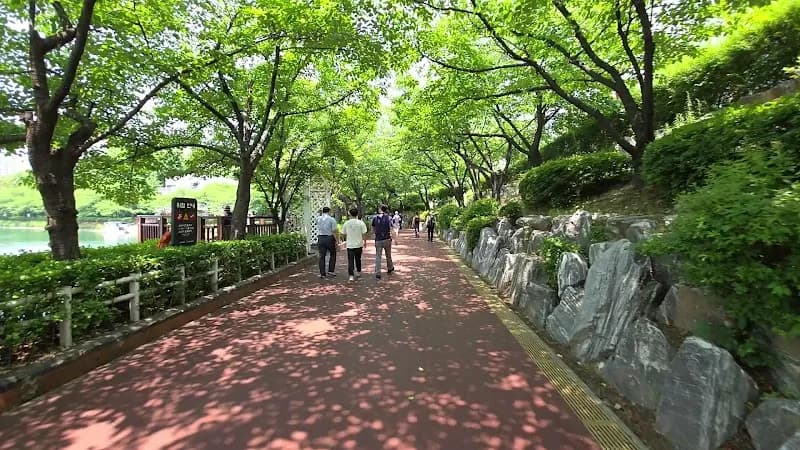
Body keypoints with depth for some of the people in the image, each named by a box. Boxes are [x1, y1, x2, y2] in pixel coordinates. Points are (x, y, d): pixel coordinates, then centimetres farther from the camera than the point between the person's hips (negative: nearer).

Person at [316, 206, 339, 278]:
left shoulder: (318, 219, 6)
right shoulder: (332, 219, -7)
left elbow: (318, 230, 15)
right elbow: (334, 232, -8)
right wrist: (336, 241, -3)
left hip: (320, 238, 3)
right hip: (329, 238, -3)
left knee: (322, 256, 7)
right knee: (333, 255, 15)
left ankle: (322, 273, 6)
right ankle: (330, 271, 10)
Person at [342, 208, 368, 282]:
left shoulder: (346, 223, -1)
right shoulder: (361, 223, -7)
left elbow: (344, 234, 9)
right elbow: (364, 234, -7)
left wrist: (345, 241, 27)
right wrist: (364, 242, 6)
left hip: (349, 245, 0)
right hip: (358, 244, 0)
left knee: (350, 260, 1)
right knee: (358, 259, 18)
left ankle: (351, 276, -8)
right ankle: (358, 273, 33)